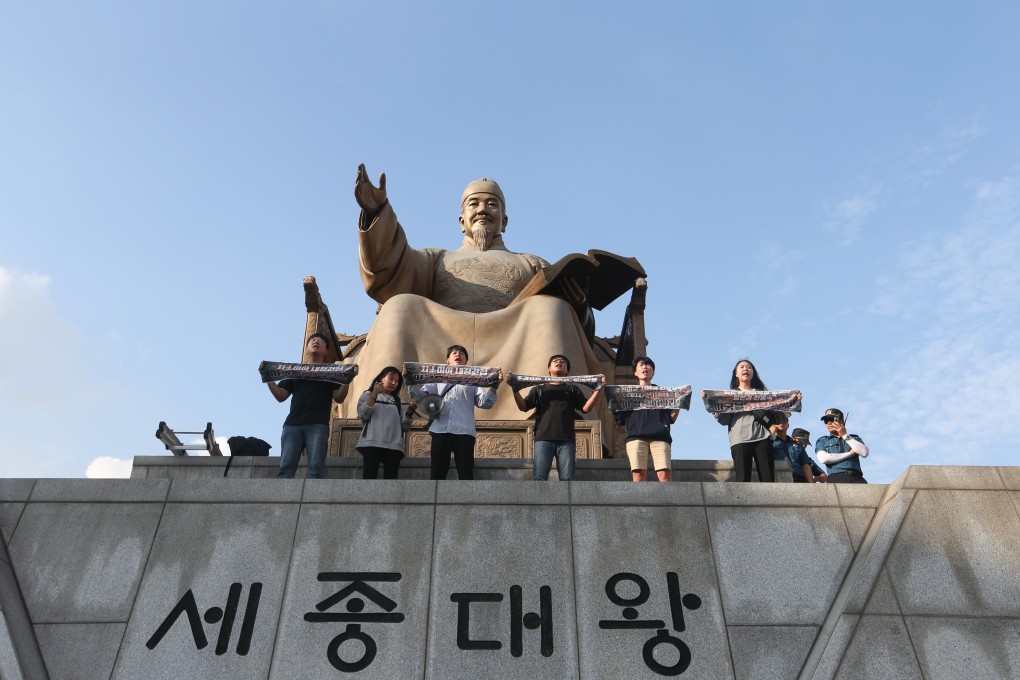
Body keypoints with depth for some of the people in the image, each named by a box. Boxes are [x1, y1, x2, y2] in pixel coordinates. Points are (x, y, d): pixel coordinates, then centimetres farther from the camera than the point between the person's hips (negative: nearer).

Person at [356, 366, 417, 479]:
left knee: (391, 479, -3)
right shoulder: (368, 395, 16)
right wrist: (374, 394, -6)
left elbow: (405, 426, 13)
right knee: (369, 477, -10)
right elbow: (363, 415, -2)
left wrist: (409, 412, -4)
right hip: (371, 443, -3)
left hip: (394, 446, 3)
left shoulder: (398, 401, 23)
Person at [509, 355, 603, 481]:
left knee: (566, 478, -7)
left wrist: (598, 389, -3)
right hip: (543, 439, 0)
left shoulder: (573, 390, 21)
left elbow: (586, 408, 8)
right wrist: (515, 389, -2)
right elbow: (523, 407, 11)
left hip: (566, 440, 0)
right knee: (540, 477, -9)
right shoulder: (539, 389, 21)